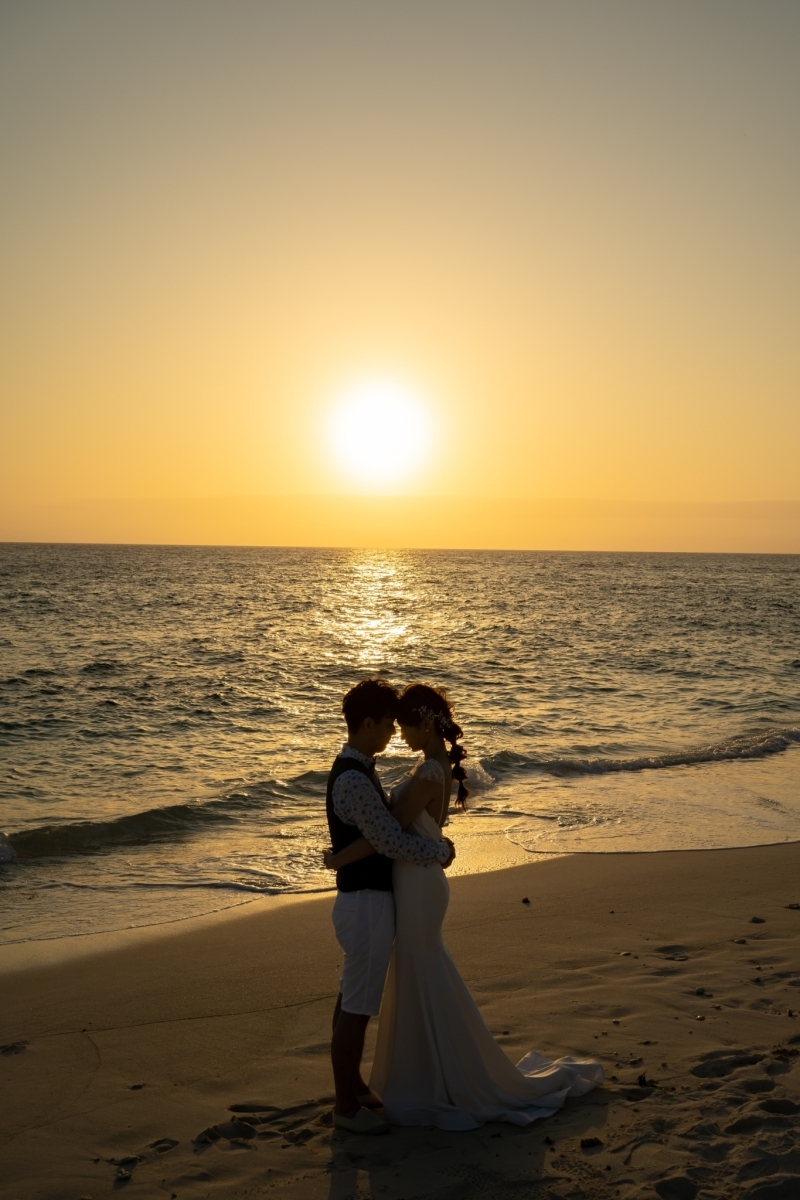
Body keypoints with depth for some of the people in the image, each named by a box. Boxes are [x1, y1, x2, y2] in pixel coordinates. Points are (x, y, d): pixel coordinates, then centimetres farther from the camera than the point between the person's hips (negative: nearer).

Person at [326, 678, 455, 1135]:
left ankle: (354, 1085, 35)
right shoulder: (353, 780, -25)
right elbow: (392, 843, -25)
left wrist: (434, 839, 4)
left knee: (353, 1000, 21)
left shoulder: (361, 769, 8)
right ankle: (347, 1106, 14)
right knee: (357, 1007, 2)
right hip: (367, 903, -10)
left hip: (367, 897, 10)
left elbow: (391, 820, 18)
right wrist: (441, 850, -10)